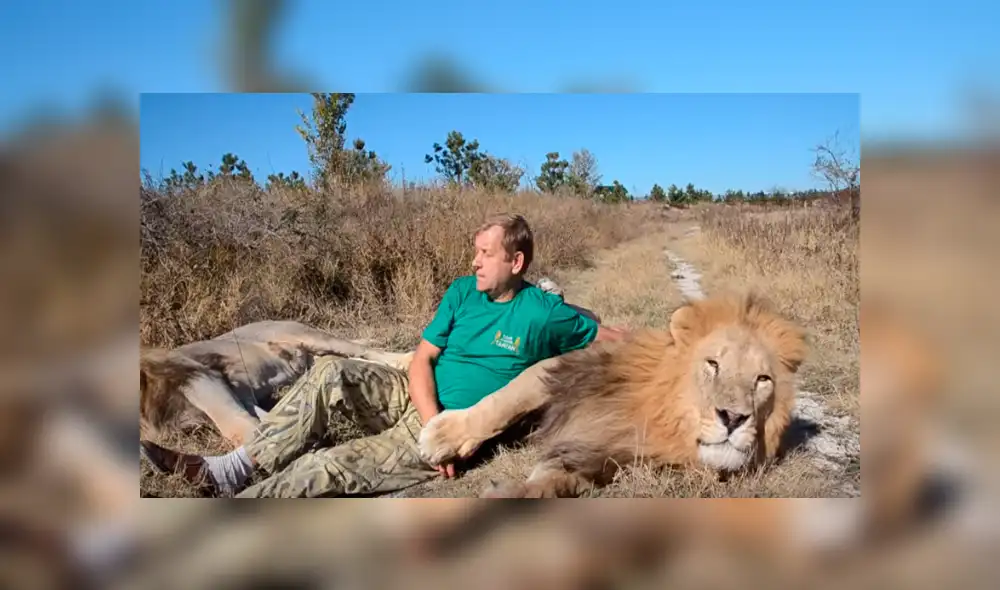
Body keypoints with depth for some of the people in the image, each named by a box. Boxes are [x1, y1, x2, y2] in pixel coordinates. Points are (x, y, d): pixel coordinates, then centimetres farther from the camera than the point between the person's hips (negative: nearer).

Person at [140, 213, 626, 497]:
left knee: (327, 467, -23)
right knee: (331, 372, -22)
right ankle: (237, 466, -18)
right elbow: (421, 359, -3)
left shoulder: (543, 312, -6)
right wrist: (433, 422, -16)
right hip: (412, 396, 5)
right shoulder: (463, 290, 5)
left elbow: (609, 338, 10)